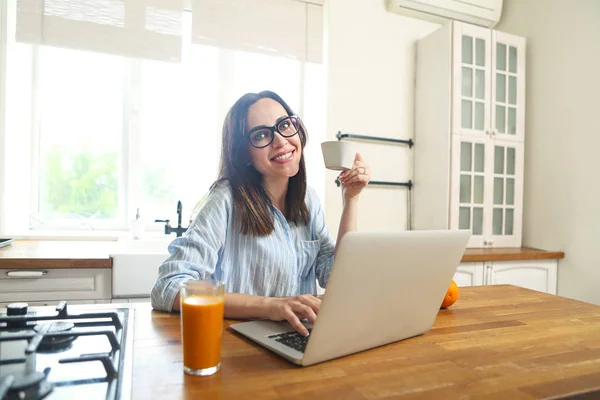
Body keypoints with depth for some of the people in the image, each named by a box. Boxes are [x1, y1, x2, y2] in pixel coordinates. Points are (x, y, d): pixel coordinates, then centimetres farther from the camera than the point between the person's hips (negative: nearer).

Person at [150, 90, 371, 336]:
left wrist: (351, 199, -5)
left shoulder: (307, 199, 4)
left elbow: (337, 279, 0)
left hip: (297, 338, 4)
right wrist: (269, 306, -30)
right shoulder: (228, 199, -13)